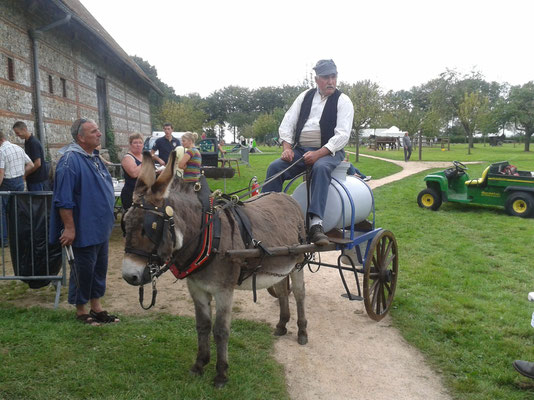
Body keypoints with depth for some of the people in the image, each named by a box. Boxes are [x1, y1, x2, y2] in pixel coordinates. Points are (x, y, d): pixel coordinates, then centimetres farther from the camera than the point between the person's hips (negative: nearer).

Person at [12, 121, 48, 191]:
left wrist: (25, 174, -12)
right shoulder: (27, 142, 12)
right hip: (31, 179, 9)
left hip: (38, 180, -9)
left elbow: (37, 163, -21)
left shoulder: (34, 143, -17)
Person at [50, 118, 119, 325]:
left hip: (100, 228, 9)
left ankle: (96, 306, 29)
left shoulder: (94, 157, 10)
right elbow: (64, 199, -21)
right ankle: (81, 310, 22)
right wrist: (69, 228, -22)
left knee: (100, 266, 16)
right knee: (84, 269, 5)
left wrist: (108, 218, 21)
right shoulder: (70, 160, -18)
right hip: (84, 229, -9)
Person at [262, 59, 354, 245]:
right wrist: (287, 148, -7)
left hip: (329, 151, -4)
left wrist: (318, 154, -22)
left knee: (321, 167, -37)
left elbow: (342, 134, -10)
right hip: (300, 150, 4)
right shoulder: (305, 96, 14)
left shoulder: (343, 101, 1)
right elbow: (287, 124, 11)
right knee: (274, 167, -20)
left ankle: (316, 223, -45)